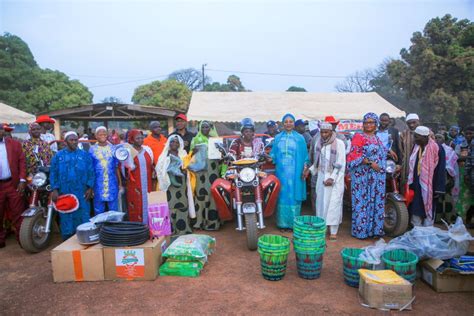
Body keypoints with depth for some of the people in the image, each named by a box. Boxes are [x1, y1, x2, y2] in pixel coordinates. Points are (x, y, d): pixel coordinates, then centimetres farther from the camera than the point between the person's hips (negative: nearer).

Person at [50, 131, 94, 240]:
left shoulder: (85, 155, 6)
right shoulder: (58, 156, 6)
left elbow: (90, 172, 4)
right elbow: (53, 174, 2)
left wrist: (90, 188, -4)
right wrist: (54, 190, -7)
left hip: (82, 194, 0)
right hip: (64, 194, 0)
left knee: (83, 219, 4)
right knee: (66, 220, 7)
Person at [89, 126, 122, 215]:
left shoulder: (113, 148, 4)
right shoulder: (92, 150, 1)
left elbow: (117, 167, 7)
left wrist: (120, 182, 6)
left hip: (112, 185, 1)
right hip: (98, 185, -1)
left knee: (114, 211, 9)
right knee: (99, 212, 9)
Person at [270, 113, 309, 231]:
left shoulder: (300, 138, 6)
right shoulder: (278, 138, 10)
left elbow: (304, 155, 5)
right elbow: (274, 154, 10)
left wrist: (305, 168, -6)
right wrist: (270, 158, -10)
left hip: (295, 172, -1)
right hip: (281, 172, 1)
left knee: (294, 196, 1)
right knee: (282, 196, 3)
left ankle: (293, 223, 10)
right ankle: (282, 223, 11)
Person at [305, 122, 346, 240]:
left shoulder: (339, 143, -8)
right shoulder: (319, 143, 8)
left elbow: (341, 164, -10)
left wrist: (332, 178, -15)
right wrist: (310, 170, 4)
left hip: (335, 178, -5)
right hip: (321, 176, 5)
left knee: (333, 203, -4)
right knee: (321, 202, 6)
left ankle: (333, 231, 2)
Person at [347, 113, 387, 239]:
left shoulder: (377, 139, 17)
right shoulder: (359, 137, -7)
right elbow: (354, 155, -16)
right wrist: (370, 163, -20)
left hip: (377, 177, 7)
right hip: (363, 176, -7)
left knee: (376, 202, 10)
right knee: (362, 202, -3)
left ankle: (374, 229, 20)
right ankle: (361, 230, 6)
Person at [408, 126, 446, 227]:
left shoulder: (437, 149, -11)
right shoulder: (416, 147, 5)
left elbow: (440, 169, -11)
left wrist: (438, 188, -13)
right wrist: (409, 182, 10)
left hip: (428, 186, -5)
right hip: (415, 184, 5)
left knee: (428, 208, 6)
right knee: (415, 207, 10)